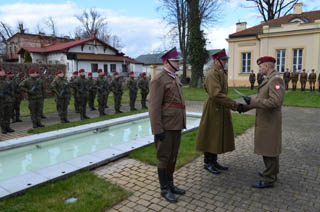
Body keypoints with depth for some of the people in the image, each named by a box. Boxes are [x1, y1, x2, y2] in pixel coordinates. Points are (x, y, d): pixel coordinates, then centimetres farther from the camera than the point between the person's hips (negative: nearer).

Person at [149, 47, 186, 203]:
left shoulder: (175, 78, 15)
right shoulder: (158, 80, -14)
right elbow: (154, 107, -19)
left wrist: (181, 124, 20)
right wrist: (158, 130, -21)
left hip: (176, 125, 9)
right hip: (165, 127, -9)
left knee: (173, 156, 16)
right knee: (164, 158, 3)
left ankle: (170, 184, 31)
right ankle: (164, 189, 19)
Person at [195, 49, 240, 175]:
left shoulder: (222, 72, 14)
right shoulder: (212, 73, -17)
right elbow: (215, 95, -26)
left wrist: (229, 105, 14)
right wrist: (232, 104, -25)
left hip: (221, 109, 10)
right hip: (213, 109, -10)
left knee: (218, 136, 15)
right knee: (211, 136, 1)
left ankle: (214, 161, 27)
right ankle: (208, 163, 15)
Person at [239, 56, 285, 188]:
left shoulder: (276, 80, -20)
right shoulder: (268, 80, 12)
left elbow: (275, 102, -29)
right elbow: (262, 99, 18)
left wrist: (252, 101, -24)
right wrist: (246, 107, 12)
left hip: (269, 122, -10)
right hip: (266, 120, 10)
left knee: (268, 150, -2)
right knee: (271, 148, 19)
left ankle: (269, 179, 8)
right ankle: (272, 172, 33)